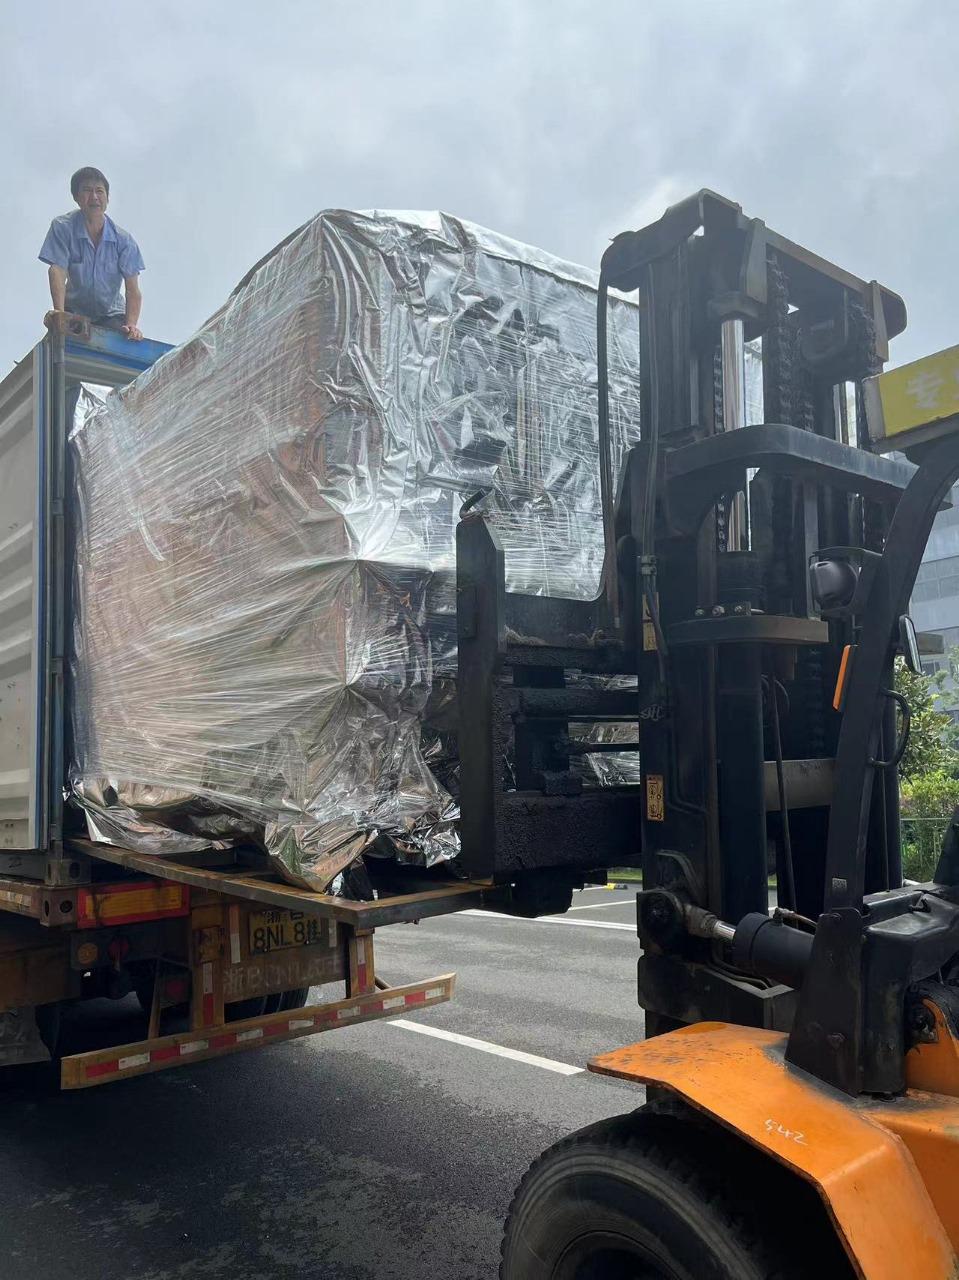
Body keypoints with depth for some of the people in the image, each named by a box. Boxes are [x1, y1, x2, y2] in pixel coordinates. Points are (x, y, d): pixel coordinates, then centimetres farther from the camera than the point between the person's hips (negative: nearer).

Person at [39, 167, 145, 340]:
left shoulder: (124, 240, -9)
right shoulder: (62, 227, -10)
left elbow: (132, 289, -13)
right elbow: (57, 270, -20)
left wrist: (131, 324, -31)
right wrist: (59, 312, -36)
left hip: (111, 314, 1)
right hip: (74, 311, 0)